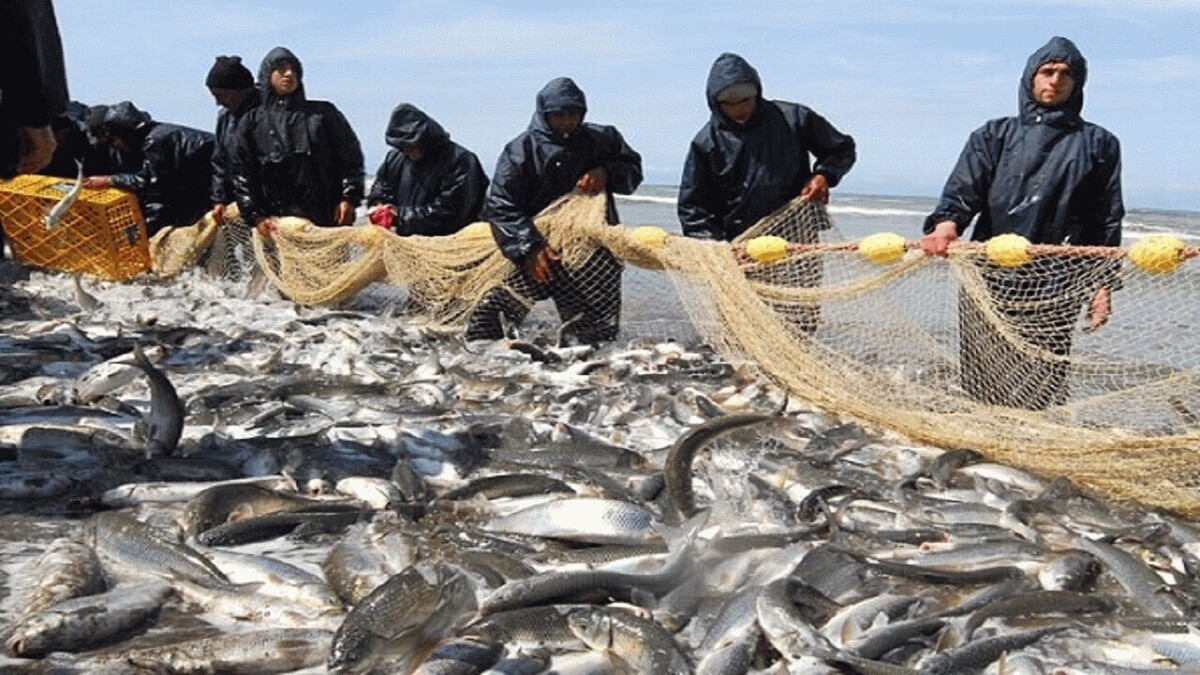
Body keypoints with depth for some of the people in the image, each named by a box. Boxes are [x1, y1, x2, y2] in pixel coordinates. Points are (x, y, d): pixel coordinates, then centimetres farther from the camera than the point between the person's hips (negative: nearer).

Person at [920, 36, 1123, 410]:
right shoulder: (994, 136, 15)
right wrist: (947, 223, -22)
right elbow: (963, 189, 0)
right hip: (989, 280, 1)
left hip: (1056, 289, -1)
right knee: (983, 387, 1)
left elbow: (1108, 220, 14)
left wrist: (1103, 284, 8)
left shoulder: (1098, 144, 15)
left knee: (1040, 390, -7)